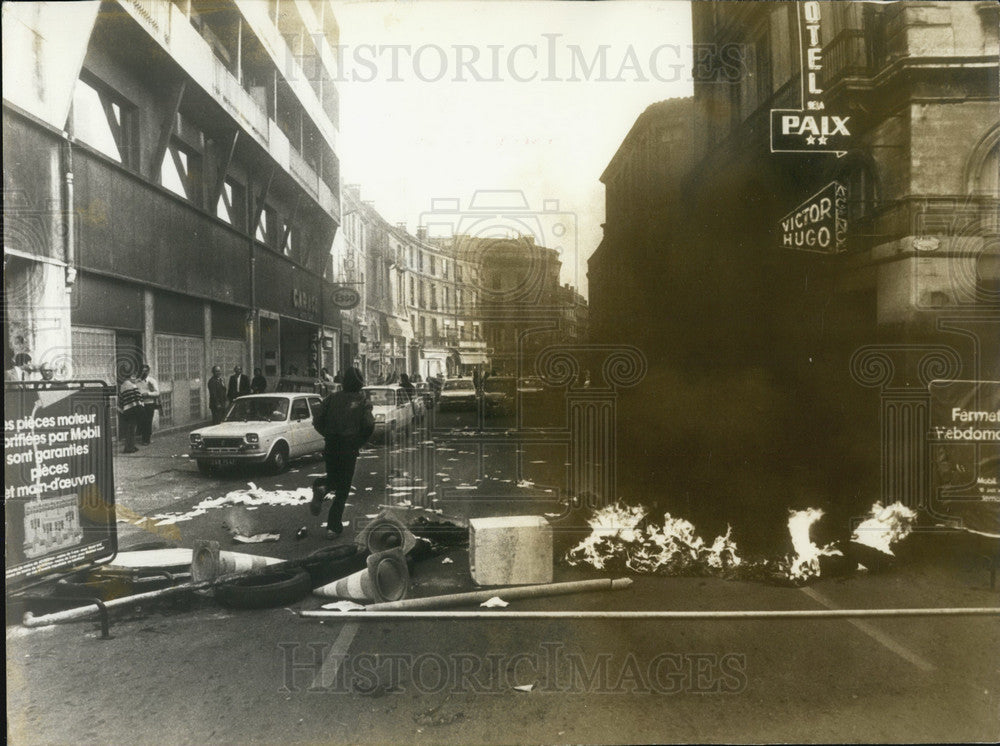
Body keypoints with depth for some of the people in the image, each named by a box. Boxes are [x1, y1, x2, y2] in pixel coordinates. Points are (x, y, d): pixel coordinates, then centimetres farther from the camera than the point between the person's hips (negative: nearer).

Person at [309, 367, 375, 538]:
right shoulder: (363, 401, -3)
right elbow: (369, 425, -14)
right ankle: (334, 527, 4)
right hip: (349, 448, -3)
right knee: (342, 488, 7)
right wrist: (360, 442, 3)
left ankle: (321, 487, -11)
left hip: (331, 447, 3)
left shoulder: (332, 398, 6)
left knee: (333, 478, 25)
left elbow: (317, 420, 1)